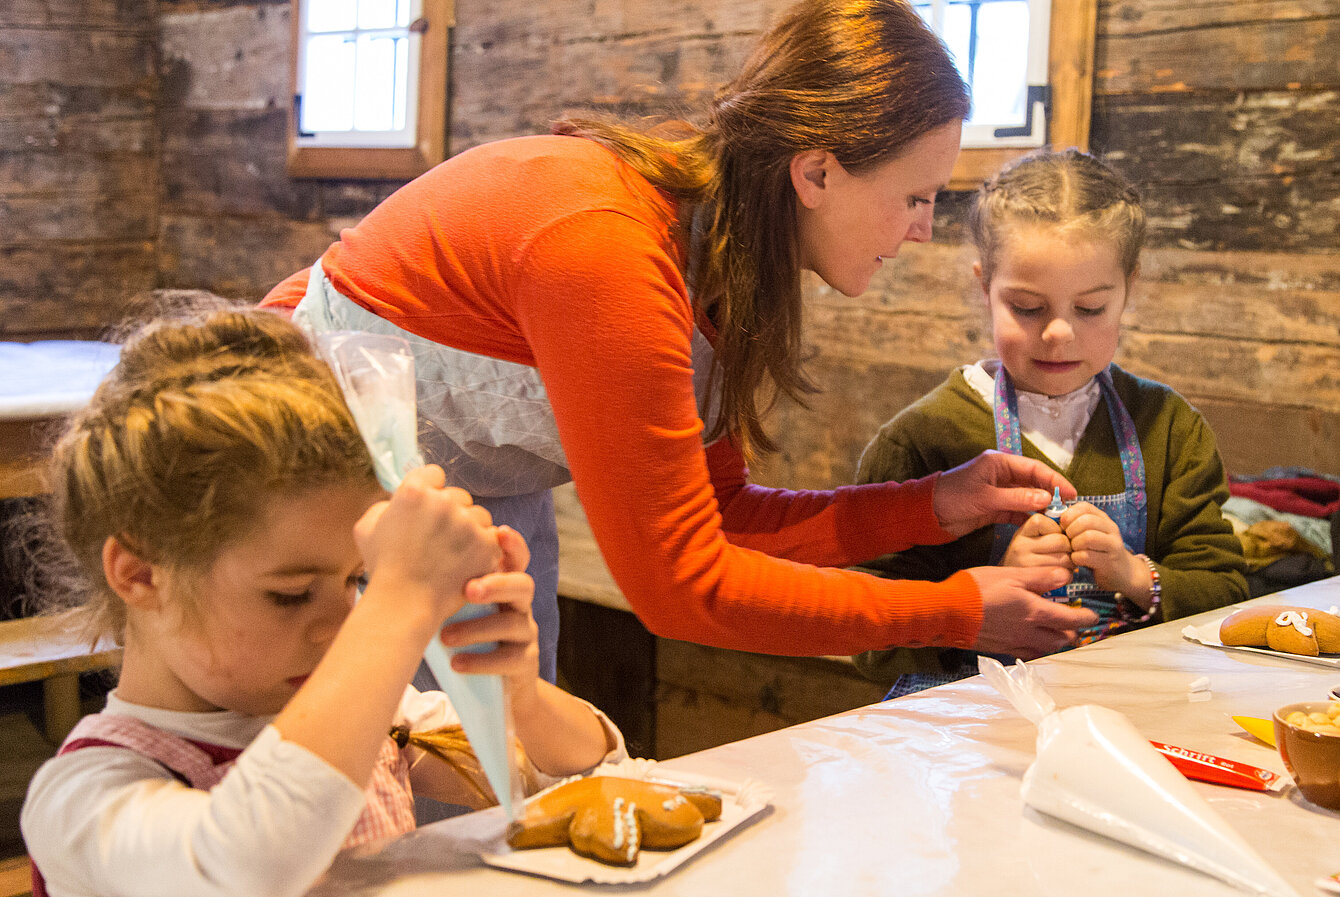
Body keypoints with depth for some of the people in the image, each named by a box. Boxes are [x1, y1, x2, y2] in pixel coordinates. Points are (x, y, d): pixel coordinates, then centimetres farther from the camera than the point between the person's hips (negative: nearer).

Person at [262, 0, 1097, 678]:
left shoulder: (715, 248, -7)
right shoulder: (604, 249, -33)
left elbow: (712, 511, 1)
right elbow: (683, 585, -27)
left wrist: (933, 506, -8)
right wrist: (952, 614, -19)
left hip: (487, 501, 8)